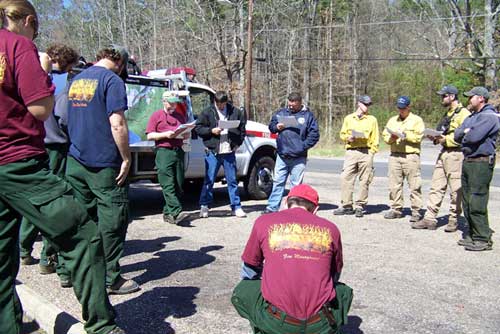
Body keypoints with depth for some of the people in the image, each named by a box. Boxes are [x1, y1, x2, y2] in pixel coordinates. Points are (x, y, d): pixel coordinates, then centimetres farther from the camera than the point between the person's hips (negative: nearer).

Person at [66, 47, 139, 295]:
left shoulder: (76, 80, 17)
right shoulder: (112, 81, -9)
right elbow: (117, 125, -17)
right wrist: (126, 159, -12)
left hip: (75, 161, 8)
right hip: (103, 163, -8)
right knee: (112, 219, 0)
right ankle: (110, 278, 4)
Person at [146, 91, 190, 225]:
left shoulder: (180, 116, 23)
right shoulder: (156, 115, 8)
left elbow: (186, 134, 29)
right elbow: (150, 135, 2)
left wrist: (186, 134, 4)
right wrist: (165, 134, -12)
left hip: (178, 152, 5)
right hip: (164, 152, -5)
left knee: (178, 185, 2)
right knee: (168, 185, -13)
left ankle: (168, 212, 10)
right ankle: (176, 212, -20)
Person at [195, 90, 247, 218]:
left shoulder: (235, 112, 8)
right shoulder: (207, 113, 3)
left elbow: (243, 127, 16)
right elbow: (197, 128, 2)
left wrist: (238, 143, 5)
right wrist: (211, 131, -12)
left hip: (229, 152, 2)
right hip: (212, 152, -2)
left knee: (232, 180, 8)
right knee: (209, 180, 2)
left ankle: (236, 207, 15)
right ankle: (204, 206, 12)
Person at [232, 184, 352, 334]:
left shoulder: (263, 222, 6)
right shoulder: (330, 228, 9)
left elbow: (249, 273, 19)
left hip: (276, 321, -1)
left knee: (241, 292, 27)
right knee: (344, 292, 32)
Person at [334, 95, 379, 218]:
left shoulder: (372, 119, 11)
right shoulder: (348, 118, 15)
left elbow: (375, 138, 9)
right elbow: (342, 134, 18)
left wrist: (372, 151, -2)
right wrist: (348, 138, -3)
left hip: (366, 153, -1)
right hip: (351, 152, 1)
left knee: (364, 181, -1)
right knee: (345, 179, -6)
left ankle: (360, 206, 7)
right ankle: (346, 206, 1)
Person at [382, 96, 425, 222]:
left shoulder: (417, 120, 7)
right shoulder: (392, 120, 21)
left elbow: (418, 137, -4)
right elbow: (385, 135, 13)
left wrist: (406, 135, -15)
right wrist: (391, 138, -7)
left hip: (411, 156, -4)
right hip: (394, 155, 4)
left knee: (414, 185, -5)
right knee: (394, 184, 4)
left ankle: (416, 211, 0)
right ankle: (396, 209, 13)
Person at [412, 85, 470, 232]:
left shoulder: (464, 113, -9)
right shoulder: (448, 114, 21)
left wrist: (446, 139, -19)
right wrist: (436, 138, 9)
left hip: (456, 154, -9)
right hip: (443, 153, 9)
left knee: (455, 189, 0)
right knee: (436, 187, 6)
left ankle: (454, 220, 10)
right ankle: (430, 219, 8)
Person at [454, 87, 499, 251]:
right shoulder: (471, 117, 21)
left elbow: (474, 137, -21)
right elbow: (457, 135, 12)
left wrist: (465, 135, -1)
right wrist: (466, 132, -7)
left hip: (481, 162, -9)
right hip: (467, 161, 9)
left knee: (477, 203, -10)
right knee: (467, 201, 12)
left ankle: (483, 239, -3)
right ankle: (472, 234, 21)